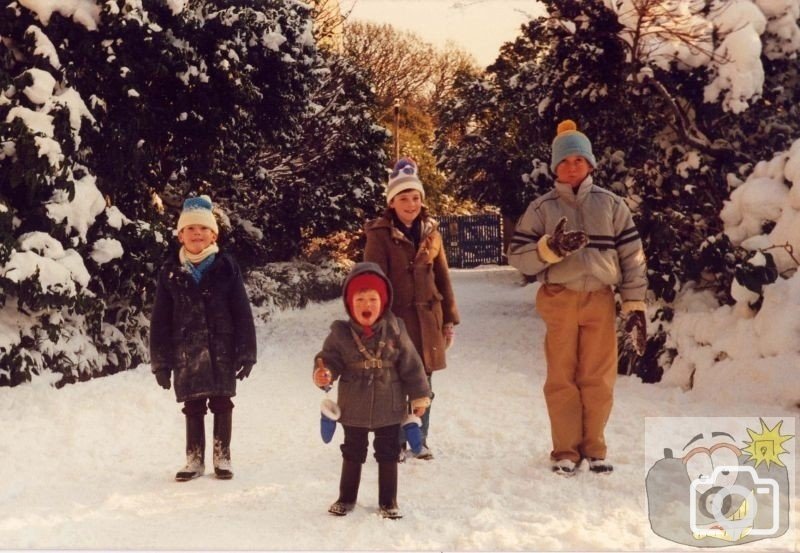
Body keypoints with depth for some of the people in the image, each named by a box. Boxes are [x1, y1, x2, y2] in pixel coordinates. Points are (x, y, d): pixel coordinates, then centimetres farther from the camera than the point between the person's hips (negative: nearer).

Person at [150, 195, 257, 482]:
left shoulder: (226, 266, -3)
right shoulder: (171, 271, 1)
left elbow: (242, 313, -3)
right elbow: (160, 319, 3)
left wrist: (246, 351, -6)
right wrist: (161, 360, 1)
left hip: (221, 351, -1)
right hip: (186, 352, 1)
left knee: (222, 405, 8)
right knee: (193, 407, 9)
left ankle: (222, 458, 21)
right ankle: (195, 460, 21)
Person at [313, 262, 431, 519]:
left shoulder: (395, 331, -10)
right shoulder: (341, 333, -11)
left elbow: (411, 365, -4)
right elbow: (330, 359, -7)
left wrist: (419, 395, -1)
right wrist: (323, 375, -30)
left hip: (389, 408, 0)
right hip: (354, 409, 0)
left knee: (388, 454, 12)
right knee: (352, 454, 15)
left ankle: (388, 501, 26)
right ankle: (346, 498, 31)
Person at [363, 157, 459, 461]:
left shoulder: (430, 231, 8)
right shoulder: (380, 234, -7)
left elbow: (442, 277, 12)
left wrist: (449, 318, 10)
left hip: (428, 318, 4)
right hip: (396, 318, -4)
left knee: (424, 383, 11)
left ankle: (420, 440, 24)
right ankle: (396, 442, 15)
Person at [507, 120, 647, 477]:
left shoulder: (610, 204, 7)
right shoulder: (542, 208, 5)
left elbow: (632, 257, 7)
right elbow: (517, 256, 0)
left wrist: (634, 306, 3)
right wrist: (550, 248, -19)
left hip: (600, 299, 1)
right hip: (559, 300, -1)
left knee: (599, 378, 3)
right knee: (562, 378, 4)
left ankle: (594, 448, 16)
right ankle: (566, 451, 13)